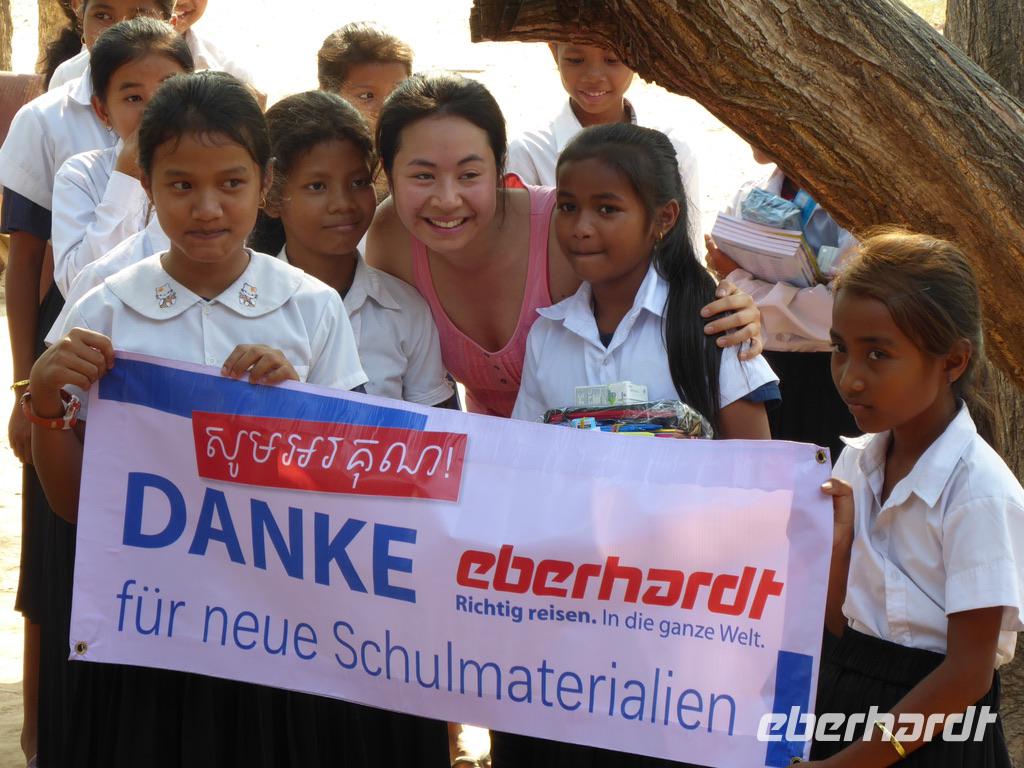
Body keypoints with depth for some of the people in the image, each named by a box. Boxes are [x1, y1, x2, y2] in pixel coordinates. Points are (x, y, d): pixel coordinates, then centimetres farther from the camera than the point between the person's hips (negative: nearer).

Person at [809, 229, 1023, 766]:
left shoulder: (979, 491, -18)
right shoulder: (856, 462, 1)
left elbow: (968, 672, -17)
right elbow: (839, 621, 5)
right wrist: (836, 533, -12)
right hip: (844, 700, 6)